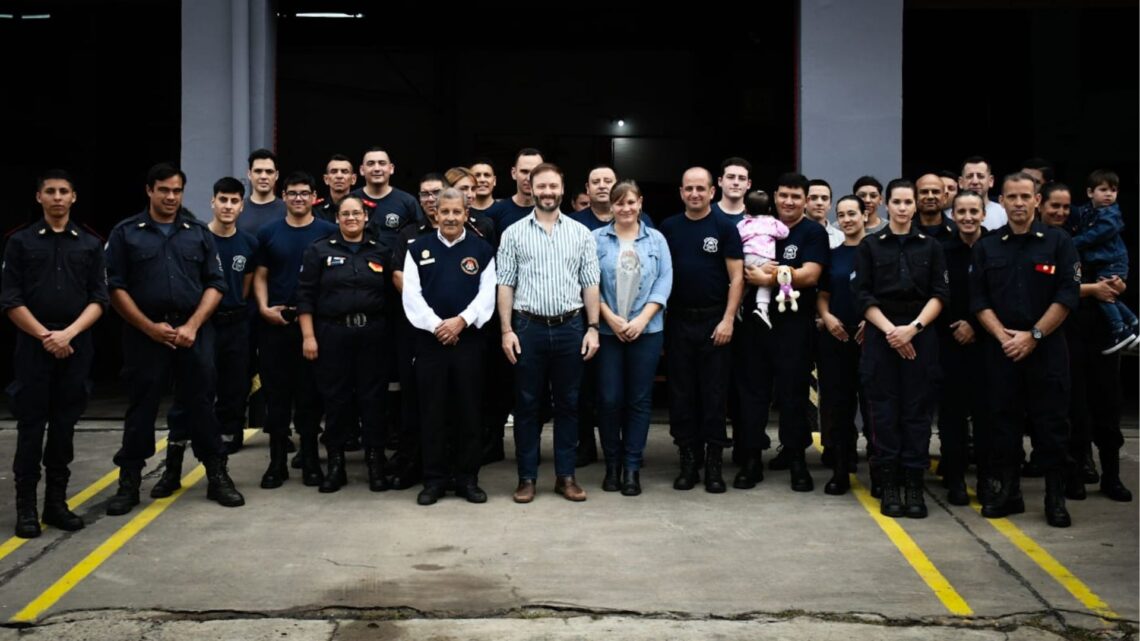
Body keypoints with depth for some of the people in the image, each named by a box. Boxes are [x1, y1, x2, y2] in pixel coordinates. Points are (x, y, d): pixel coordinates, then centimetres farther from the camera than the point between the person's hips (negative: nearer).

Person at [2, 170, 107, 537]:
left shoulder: (90, 244, 8)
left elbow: (99, 299, 4)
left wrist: (69, 333, -10)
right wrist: (45, 335, -11)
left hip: (76, 345, 2)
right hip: (33, 345, -2)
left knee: (64, 425, 6)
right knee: (31, 425, 0)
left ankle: (57, 502, 15)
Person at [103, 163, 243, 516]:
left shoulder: (199, 233, 9)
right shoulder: (126, 233, 4)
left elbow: (215, 284, 5)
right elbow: (115, 287, -1)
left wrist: (192, 325, -8)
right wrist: (150, 327, -9)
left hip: (194, 332, 1)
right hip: (145, 334, -1)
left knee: (200, 403, 5)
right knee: (141, 407, 5)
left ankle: (217, 476, 13)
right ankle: (129, 481, 14)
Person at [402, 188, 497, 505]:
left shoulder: (482, 249, 5)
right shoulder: (418, 248, 6)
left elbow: (487, 295, -2)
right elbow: (411, 295, -1)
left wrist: (461, 320, -15)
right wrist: (436, 325, -12)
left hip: (469, 339, 0)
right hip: (430, 339, 1)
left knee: (469, 410, 4)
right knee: (432, 411, 4)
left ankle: (467, 478, 14)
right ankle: (434, 479, 13)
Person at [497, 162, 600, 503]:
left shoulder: (581, 233, 6)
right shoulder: (514, 233, 3)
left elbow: (590, 284, 6)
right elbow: (505, 285, 1)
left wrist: (593, 328, -2)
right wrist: (506, 330, -6)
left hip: (570, 327, 1)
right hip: (528, 327, -1)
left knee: (568, 403, 8)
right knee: (527, 404, 5)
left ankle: (566, 476, 17)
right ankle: (526, 477, 14)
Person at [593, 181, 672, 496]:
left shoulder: (656, 239, 6)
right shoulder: (597, 239, 3)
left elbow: (664, 281, 0)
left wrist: (642, 319, -10)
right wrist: (610, 318, -11)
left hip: (647, 330, 1)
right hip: (607, 331, -1)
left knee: (639, 399, 3)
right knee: (609, 399, 1)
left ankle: (632, 467, 11)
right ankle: (612, 464, 16)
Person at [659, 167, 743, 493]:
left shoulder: (724, 226, -1)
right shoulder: (669, 227, 7)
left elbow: (736, 277, -4)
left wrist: (728, 320, -12)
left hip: (714, 321, -3)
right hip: (678, 321, 3)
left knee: (713, 393, 2)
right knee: (681, 393, 6)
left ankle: (713, 463, 10)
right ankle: (688, 462, 15)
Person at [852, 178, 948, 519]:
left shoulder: (931, 246, 10)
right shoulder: (870, 246, 7)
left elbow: (940, 294, 3)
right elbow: (863, 296, 0)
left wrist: (913, 327, -11)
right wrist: (890, 330, -11)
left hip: (921, 335, 1)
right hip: (880, 335, -1)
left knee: (918, 410, 0)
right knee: (885, 410, 0)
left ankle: (915, 484, 5)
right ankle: (889, 483, 6)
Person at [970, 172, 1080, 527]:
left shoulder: (1059, 242, 1)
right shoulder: (986, 247, 7)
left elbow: (1067, 296, -5)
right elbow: (979, 300, 4)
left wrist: (1033, 336, -11)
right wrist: (1003, 335, -10)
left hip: (1046, 348, -2)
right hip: (1001, 348, 2)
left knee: (1050, 424, 0)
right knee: (1004, 421, 6)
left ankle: (1055, 498, 9)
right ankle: (1007, 491, 16)